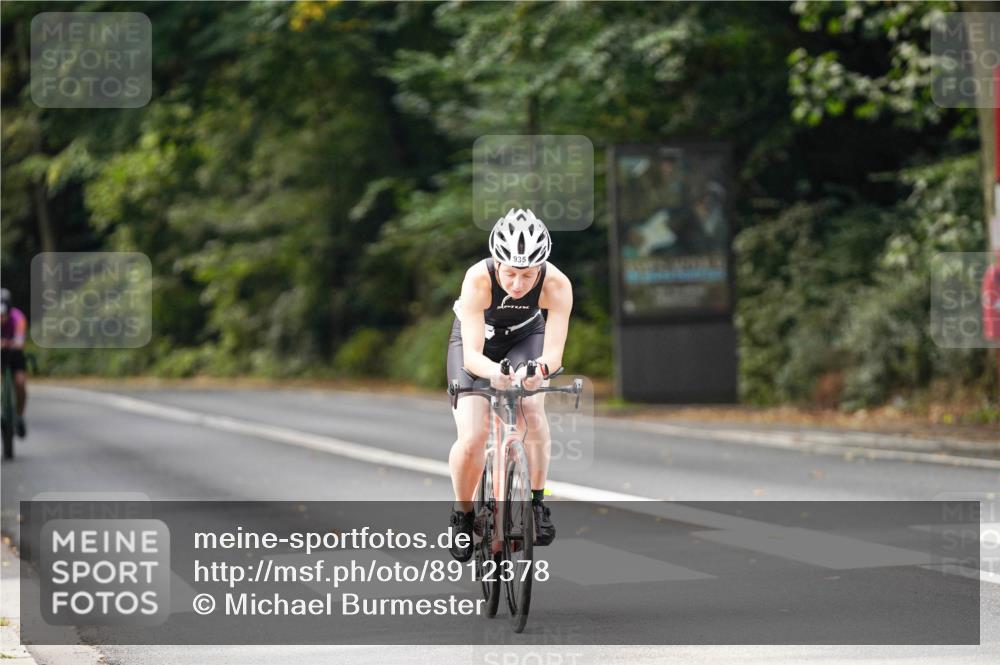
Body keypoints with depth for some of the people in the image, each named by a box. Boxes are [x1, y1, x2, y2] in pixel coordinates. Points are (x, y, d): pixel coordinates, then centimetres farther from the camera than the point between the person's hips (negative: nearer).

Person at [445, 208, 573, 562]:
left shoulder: (557, 285, -33)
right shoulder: (478, 279, -37)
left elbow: (554, 350, -35)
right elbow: (471, 354, -40)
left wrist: (540, 367, -59)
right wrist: (493, 372, -62)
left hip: (526, 339, 1)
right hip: (477, 342, -1)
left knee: (530, 407, -29)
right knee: (472, 438, -17)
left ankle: (538, 500, -11)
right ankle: (463, 514, 9)